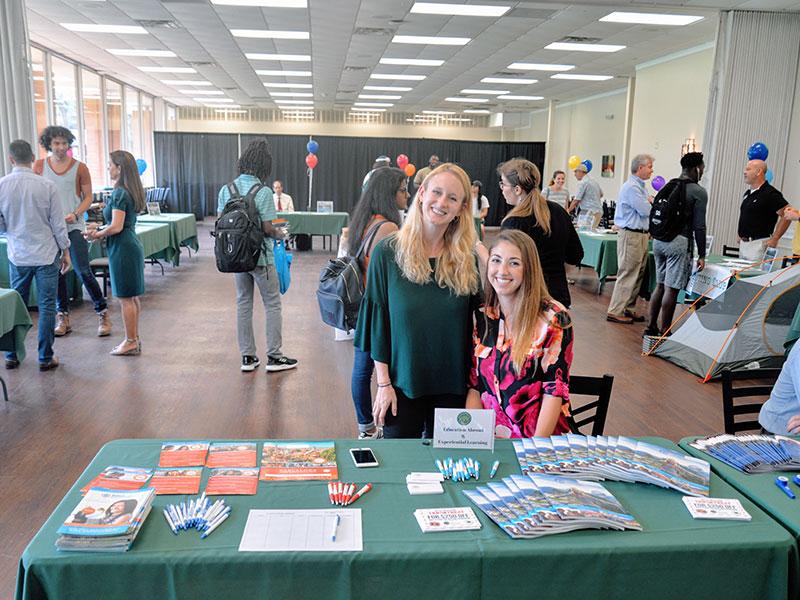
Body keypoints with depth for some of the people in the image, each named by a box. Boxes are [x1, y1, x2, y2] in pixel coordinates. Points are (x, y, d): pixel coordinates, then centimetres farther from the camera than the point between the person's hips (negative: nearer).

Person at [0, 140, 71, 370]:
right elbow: (58, 224, -5)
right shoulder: (47, 186, -10)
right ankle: (45, 358, 8)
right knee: (47, 306, 4)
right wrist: (65, 251, 5)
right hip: (46, 254, -2)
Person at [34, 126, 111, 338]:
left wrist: (75, 214, -14)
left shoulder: (79, 167, 0)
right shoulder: (39, 166, 6)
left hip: (73, 226, -3)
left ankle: (103, 313, 3)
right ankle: (63, 316, 19)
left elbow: (88, 196, 2)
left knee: (83, 271, -8)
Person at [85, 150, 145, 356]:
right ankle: (134, 339, 22)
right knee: (133, 297, 14)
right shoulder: (131, 192, 12)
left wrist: (97, 235, -5)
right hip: (132, 245, 10)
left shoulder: (119, 194, -16)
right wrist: (100, 228, 14)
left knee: (126, 298, -2)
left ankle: (131, 342, 6)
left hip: (122, 248, -10)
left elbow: (116, 227, -20)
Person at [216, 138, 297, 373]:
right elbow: (267, 228, -15)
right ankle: (273, 356, 9)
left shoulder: (226, 190, 0)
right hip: (260, 257, -5)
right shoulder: (264, 192, -15)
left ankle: (247, 357, 17)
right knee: (272, 304, 6)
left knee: (243, 303, 12)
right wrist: (279, 234, 5)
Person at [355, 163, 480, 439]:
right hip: (402, 383, -2)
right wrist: (383, 383, -7)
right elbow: (377, 321, -5)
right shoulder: (388, 252, -7)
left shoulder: (467, 259, 0)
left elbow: (475, 323, 3)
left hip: (452, 385, 2)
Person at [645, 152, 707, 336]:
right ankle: (664, 333, 3)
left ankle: (651, 327, 20)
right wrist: (701, 255, -4)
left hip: (659, 239, 7)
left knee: (660, 285, 15)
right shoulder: (699, 192, -6)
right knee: (671, 289, -2)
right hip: (679, 242, -7)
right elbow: (699, 226, -9)